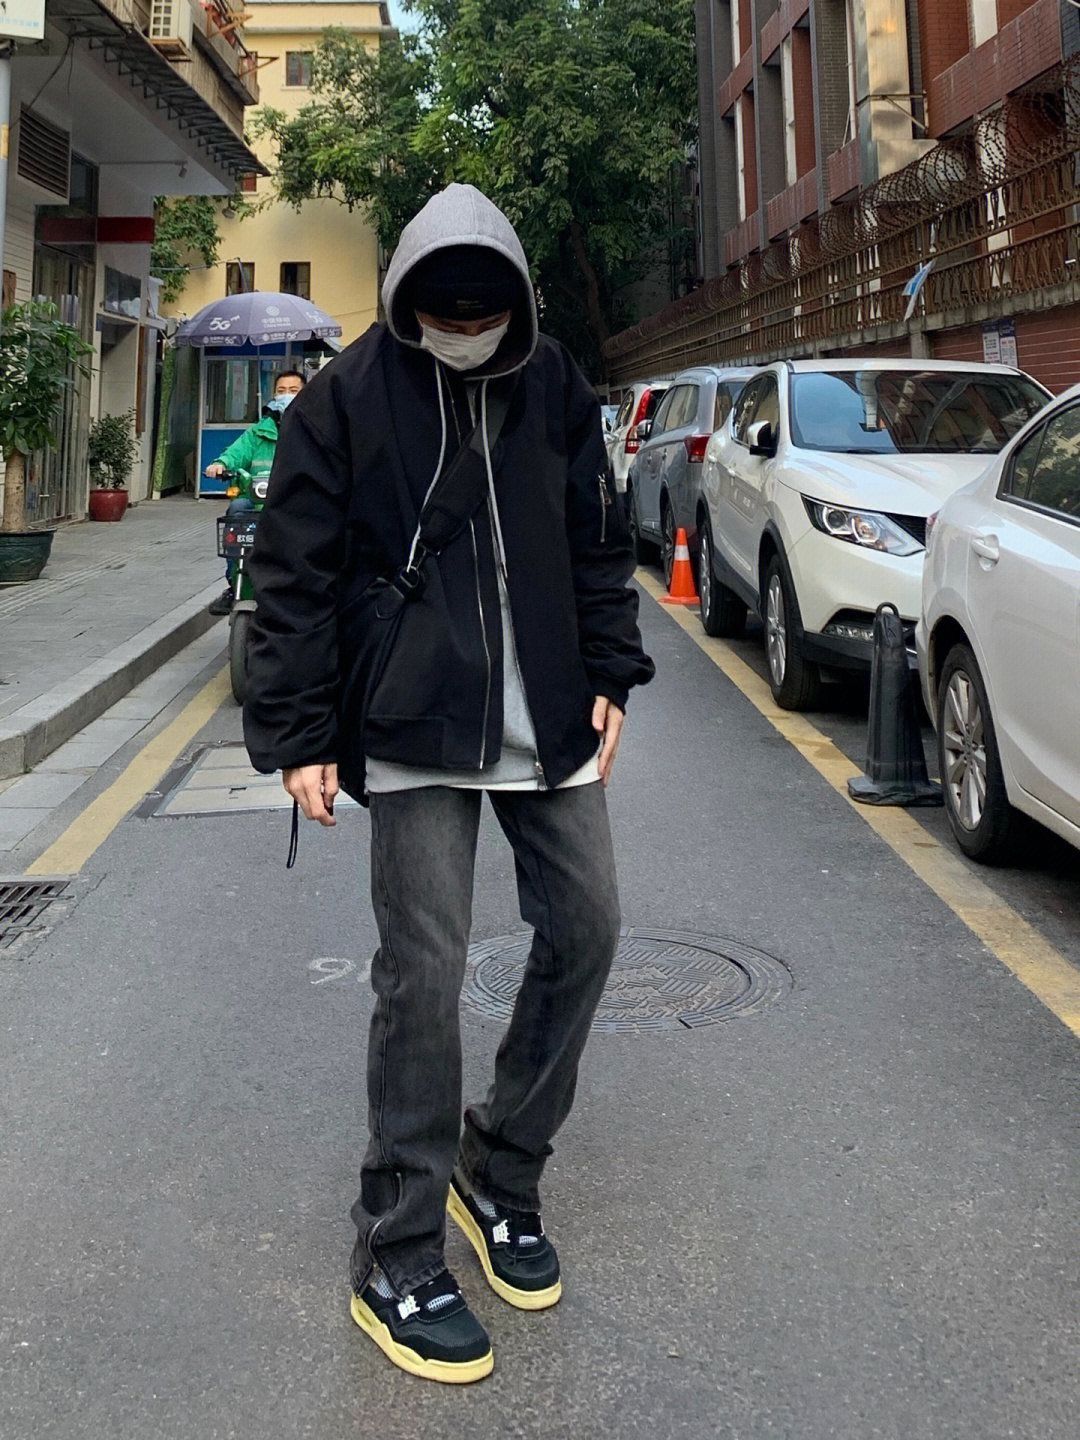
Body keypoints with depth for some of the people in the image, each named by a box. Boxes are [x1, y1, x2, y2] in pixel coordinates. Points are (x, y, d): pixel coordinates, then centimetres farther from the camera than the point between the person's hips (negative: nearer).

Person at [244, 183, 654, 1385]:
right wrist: (297, 734, -9)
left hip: (547, 725, 5)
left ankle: (499, 1171, 27)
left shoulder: (554, 386, 6)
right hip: (413, 735, -5)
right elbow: (293, 578, -5)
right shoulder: (345, 399, -6)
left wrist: (607, 676, 8)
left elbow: (597, 544, 14)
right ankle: (397, 1259, 11)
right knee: (423, 974, -5)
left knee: (585, 929, 5)